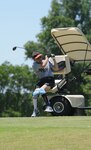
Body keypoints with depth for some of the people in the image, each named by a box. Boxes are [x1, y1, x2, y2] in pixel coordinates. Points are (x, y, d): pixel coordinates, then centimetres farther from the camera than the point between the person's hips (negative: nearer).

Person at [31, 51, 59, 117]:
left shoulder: (47, 62, 11)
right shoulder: (34, 65, 2)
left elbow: (56, 69, 13)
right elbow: (43, 66, -17)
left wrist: (54, 60, 2)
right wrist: (47, 58, 0)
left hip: (50, 80, -2)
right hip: (41, 81, 2)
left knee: (41, 90, -30)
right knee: (35, 93, -22)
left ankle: (48, 106, -27)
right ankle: (35, 110, -7)